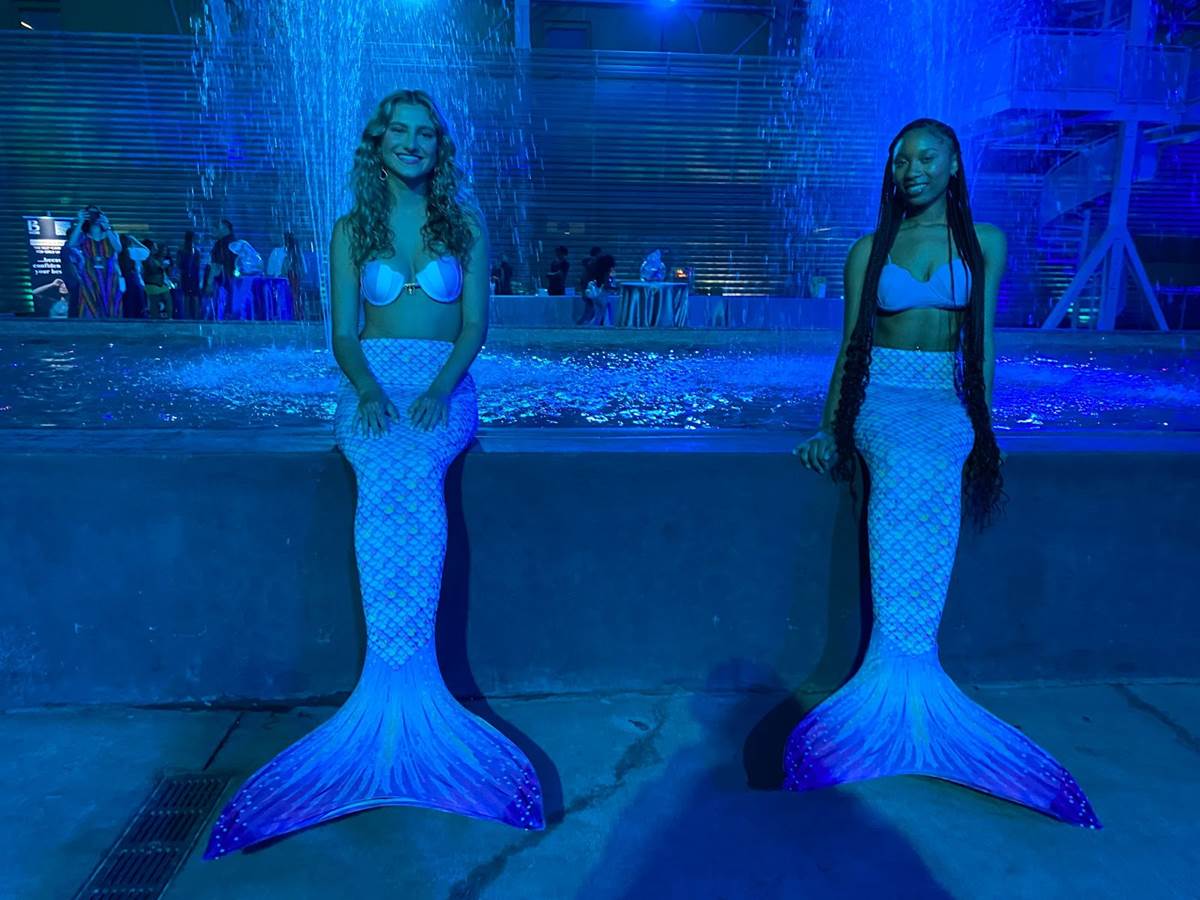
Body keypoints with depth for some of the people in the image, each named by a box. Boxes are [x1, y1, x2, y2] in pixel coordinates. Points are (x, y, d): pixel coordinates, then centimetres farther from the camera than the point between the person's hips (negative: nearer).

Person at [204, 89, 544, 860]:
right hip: (374, 384, 1)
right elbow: (344, 334, 7)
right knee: (388, 481, -34)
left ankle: (391, 679, -32)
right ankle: (409, 677, -32)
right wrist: (368, 387, -15)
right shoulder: (352, 230, 14)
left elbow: (475, 324, 3)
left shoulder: (465, 226, 12)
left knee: (408, 476, -34)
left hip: (444, 385, 0)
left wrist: (440, 387, -16)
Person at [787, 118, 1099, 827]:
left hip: (946, 398, 1)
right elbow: (849, 346, 8)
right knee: (910, 471, -32)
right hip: (881, 394, -1)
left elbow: (982, 342, 10)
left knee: (929, 477, -31)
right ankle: (912, 666, -30)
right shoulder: (870, 249, 11)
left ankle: (891, 667, -25)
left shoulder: (985, 243, 12)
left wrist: (982, 424, 2)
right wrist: (829, 429, -2)